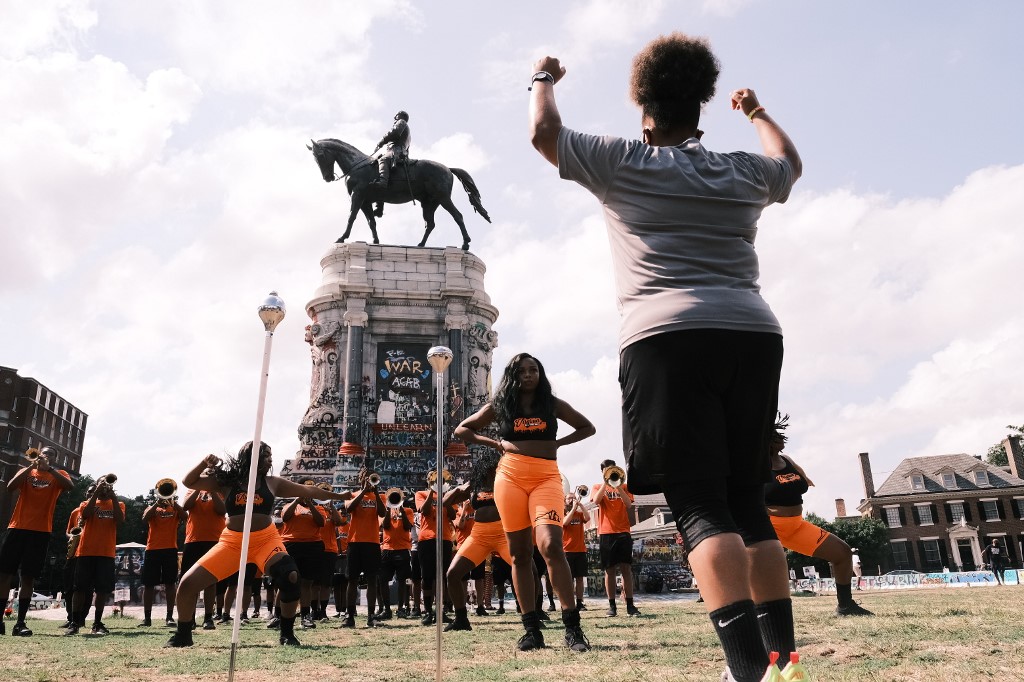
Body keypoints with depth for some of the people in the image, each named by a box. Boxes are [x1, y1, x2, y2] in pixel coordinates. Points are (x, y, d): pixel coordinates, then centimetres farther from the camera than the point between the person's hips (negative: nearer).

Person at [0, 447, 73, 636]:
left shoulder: (58, 474, 9)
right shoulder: (26, 471, 14)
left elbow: (69, 485, -13)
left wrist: (48, 468, -14)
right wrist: (31, 466, -10)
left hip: (41, 532, -2)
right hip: (18, 528, 2)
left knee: (28, 578, -1)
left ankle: (20, 623, 2)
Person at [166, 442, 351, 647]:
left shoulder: (272, 482, 5)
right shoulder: (225, 481, 2)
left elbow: (307, 491, 10)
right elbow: (188, 482, 3)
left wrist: (337, 495, 13)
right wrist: (205, 462, -14)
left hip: (266, 539, 0)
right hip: (232, 541, 1)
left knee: (290, 577, -25)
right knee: (188, 583, -5)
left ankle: (287, 633, -6)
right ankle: (183, 634, 20)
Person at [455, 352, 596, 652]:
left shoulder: (553, 404, 9)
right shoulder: (499, 406, 10)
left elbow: (588, 428, 19)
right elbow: (462, 430, 18)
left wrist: (557, 443, 6)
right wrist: (495, 443, 5)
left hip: (546, 478, -1)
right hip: (510, 478, 2)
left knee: (551, 545, -20)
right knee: (520, 554, 2)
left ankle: (573, 628, -15)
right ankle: (532, 629, 10)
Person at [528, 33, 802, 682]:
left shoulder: (627, 163, 10)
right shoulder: (744, 172, 22)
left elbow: (544, 131, 17)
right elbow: (790, 161, 45)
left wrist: (544, 79, 37)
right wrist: (757, 112, 63)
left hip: (668, 339, -4)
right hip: (754, 336, 5)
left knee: (700, 506, -8)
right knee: (748, 502, 10)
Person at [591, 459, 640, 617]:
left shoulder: (624, 486, 14)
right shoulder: (597, 487, 13)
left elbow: (628, 503, -3)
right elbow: (596, 500, -8)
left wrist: (617, 485, -12)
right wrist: (606, 482, -12)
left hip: (623, 531, 1)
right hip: (606, 533, 0)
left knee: (626, 568, -3)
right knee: (609, 570, -1)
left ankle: (630, 605, -1)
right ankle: (612, 606, 4)